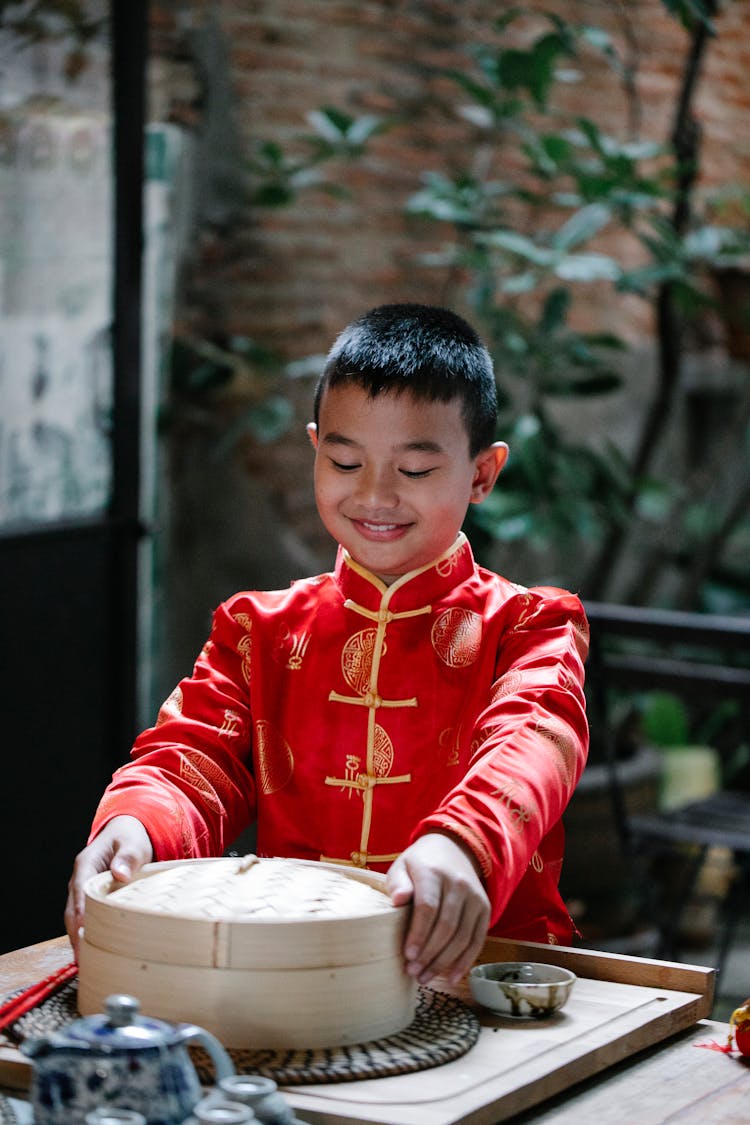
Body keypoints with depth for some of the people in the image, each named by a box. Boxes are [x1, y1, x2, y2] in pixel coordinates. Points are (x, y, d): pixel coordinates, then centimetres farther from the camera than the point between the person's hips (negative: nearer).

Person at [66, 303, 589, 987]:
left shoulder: (526, 626, 5)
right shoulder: (261, 629, 16)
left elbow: (532, 743, -17)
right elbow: (197, 756, 3)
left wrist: (459, 847, -42)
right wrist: (136, 825, -25)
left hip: (478, 963, -2)